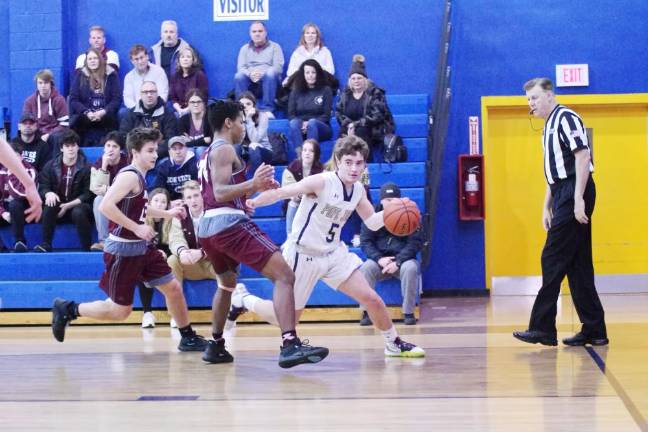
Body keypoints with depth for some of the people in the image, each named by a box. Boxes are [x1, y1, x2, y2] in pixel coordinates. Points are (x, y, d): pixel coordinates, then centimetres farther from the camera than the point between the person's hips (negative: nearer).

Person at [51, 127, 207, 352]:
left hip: (141, 247, 9)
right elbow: (106, 206, -28)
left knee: (173, 287, 10)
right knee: (120, 311, -2)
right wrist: (137, 228, -25)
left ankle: (188, 338, 23)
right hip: (123, 250, -9)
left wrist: (166, 213, 22)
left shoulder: (139, 176, 11)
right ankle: (67, 309, 13)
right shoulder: (130, 176, -17)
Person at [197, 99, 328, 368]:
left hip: (207, 227, 10)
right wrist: (252, 184, -31)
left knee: (227, 284, 33)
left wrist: (255, 188, 29)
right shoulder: (225, 149, -3)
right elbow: (220, 193, -17)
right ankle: (290, 346, -30)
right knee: (284, 276, -15)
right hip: (230, 224, -10)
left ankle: (216, 346, 35)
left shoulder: (207, 154, 24)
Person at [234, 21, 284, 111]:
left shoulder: (274, 47, 12)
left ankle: (267, 110, -35)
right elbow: (240, 68, 6)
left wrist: (262, 74, -21)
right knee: (239, 76, -29)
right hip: (250, 82, 2)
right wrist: (250, 74, -18)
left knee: (270, 73, -34)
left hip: (268, 80, -1)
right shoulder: (245, 48, 19)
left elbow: (278, 67, -3)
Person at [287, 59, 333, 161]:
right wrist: (302, 124, -15)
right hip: (301, 129, 2)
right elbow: (291, 114, 7)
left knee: (312, 122, -35)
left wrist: (309, 124, -16)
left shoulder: (325, 90, 8)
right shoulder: (296, 91, 14)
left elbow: (326, 115, 0)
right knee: (294, 123, -32)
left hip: (320, 128, -2)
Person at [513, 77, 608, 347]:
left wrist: (579, 199, -21)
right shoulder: (549, 126, 21)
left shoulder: (566, 118, -8)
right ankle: (594, 331, 11)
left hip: (574, 194, -10)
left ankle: (543, 328, -5)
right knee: (577, 265, 8)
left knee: (553, 260, -8)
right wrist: (547, 206, 21)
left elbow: (583, 156, -17)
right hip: (564, 196, 10)